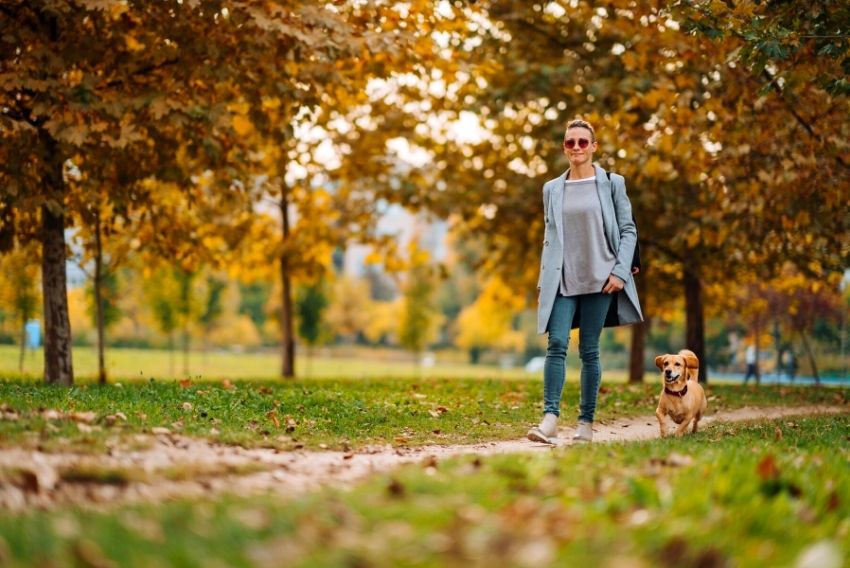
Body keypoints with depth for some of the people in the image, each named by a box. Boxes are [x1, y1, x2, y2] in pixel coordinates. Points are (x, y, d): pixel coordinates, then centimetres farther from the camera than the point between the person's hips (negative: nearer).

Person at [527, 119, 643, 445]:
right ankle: (550, 418, -20)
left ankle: (586, 423, 7)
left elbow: (628, 231, 3)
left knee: (589, 350, 1)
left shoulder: (612, 184, 4)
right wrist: (543, 282, 9)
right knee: (557, 344, -14)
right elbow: (549, 238, 15)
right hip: (562, 281, 2)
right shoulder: (552, 189, 12)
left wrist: (620, 272, -9)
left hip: (599, 279, -2)